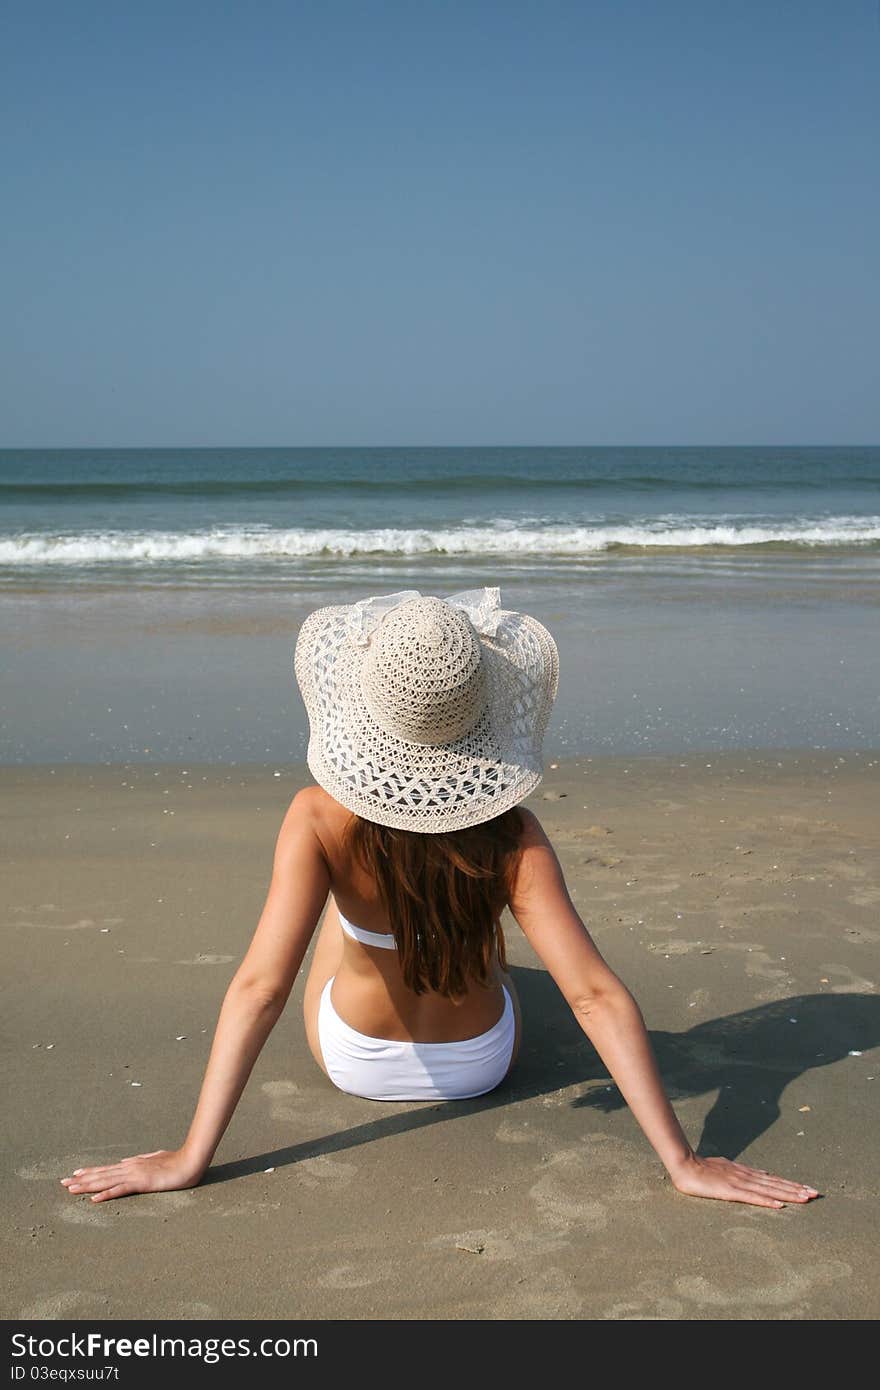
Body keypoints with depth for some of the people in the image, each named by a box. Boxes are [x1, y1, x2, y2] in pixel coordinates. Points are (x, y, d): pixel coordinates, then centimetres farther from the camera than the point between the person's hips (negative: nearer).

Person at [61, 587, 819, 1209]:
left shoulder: (322, 819, -32)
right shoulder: (511, 835, -29)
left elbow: (260, 985, -35)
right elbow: (596, 995, -33)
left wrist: (190, 1157, -31)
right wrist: (683, 1161, -28)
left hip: (353, 1063, 0)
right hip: (482, 1064, 0)